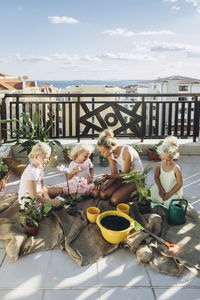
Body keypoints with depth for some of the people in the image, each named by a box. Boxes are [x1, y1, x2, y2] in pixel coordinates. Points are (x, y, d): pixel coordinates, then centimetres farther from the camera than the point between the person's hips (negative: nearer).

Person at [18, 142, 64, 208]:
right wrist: (51, 202, -31)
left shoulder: (40, 167, 2)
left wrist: (48, 199, -10)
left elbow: (42, 187, 4)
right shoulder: (30, 172, -27)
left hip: (38, 193, 10)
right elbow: (34, 197, -29)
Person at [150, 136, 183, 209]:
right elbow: (156, 177, 2)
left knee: (168, 203, -22)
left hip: (173, 191, -4)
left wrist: (169, 194, -15)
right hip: (161, 188, 4)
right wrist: (161, 189, -9)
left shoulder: (176, 169, -22)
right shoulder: (159, 165, -12)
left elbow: (179, 184, -14)